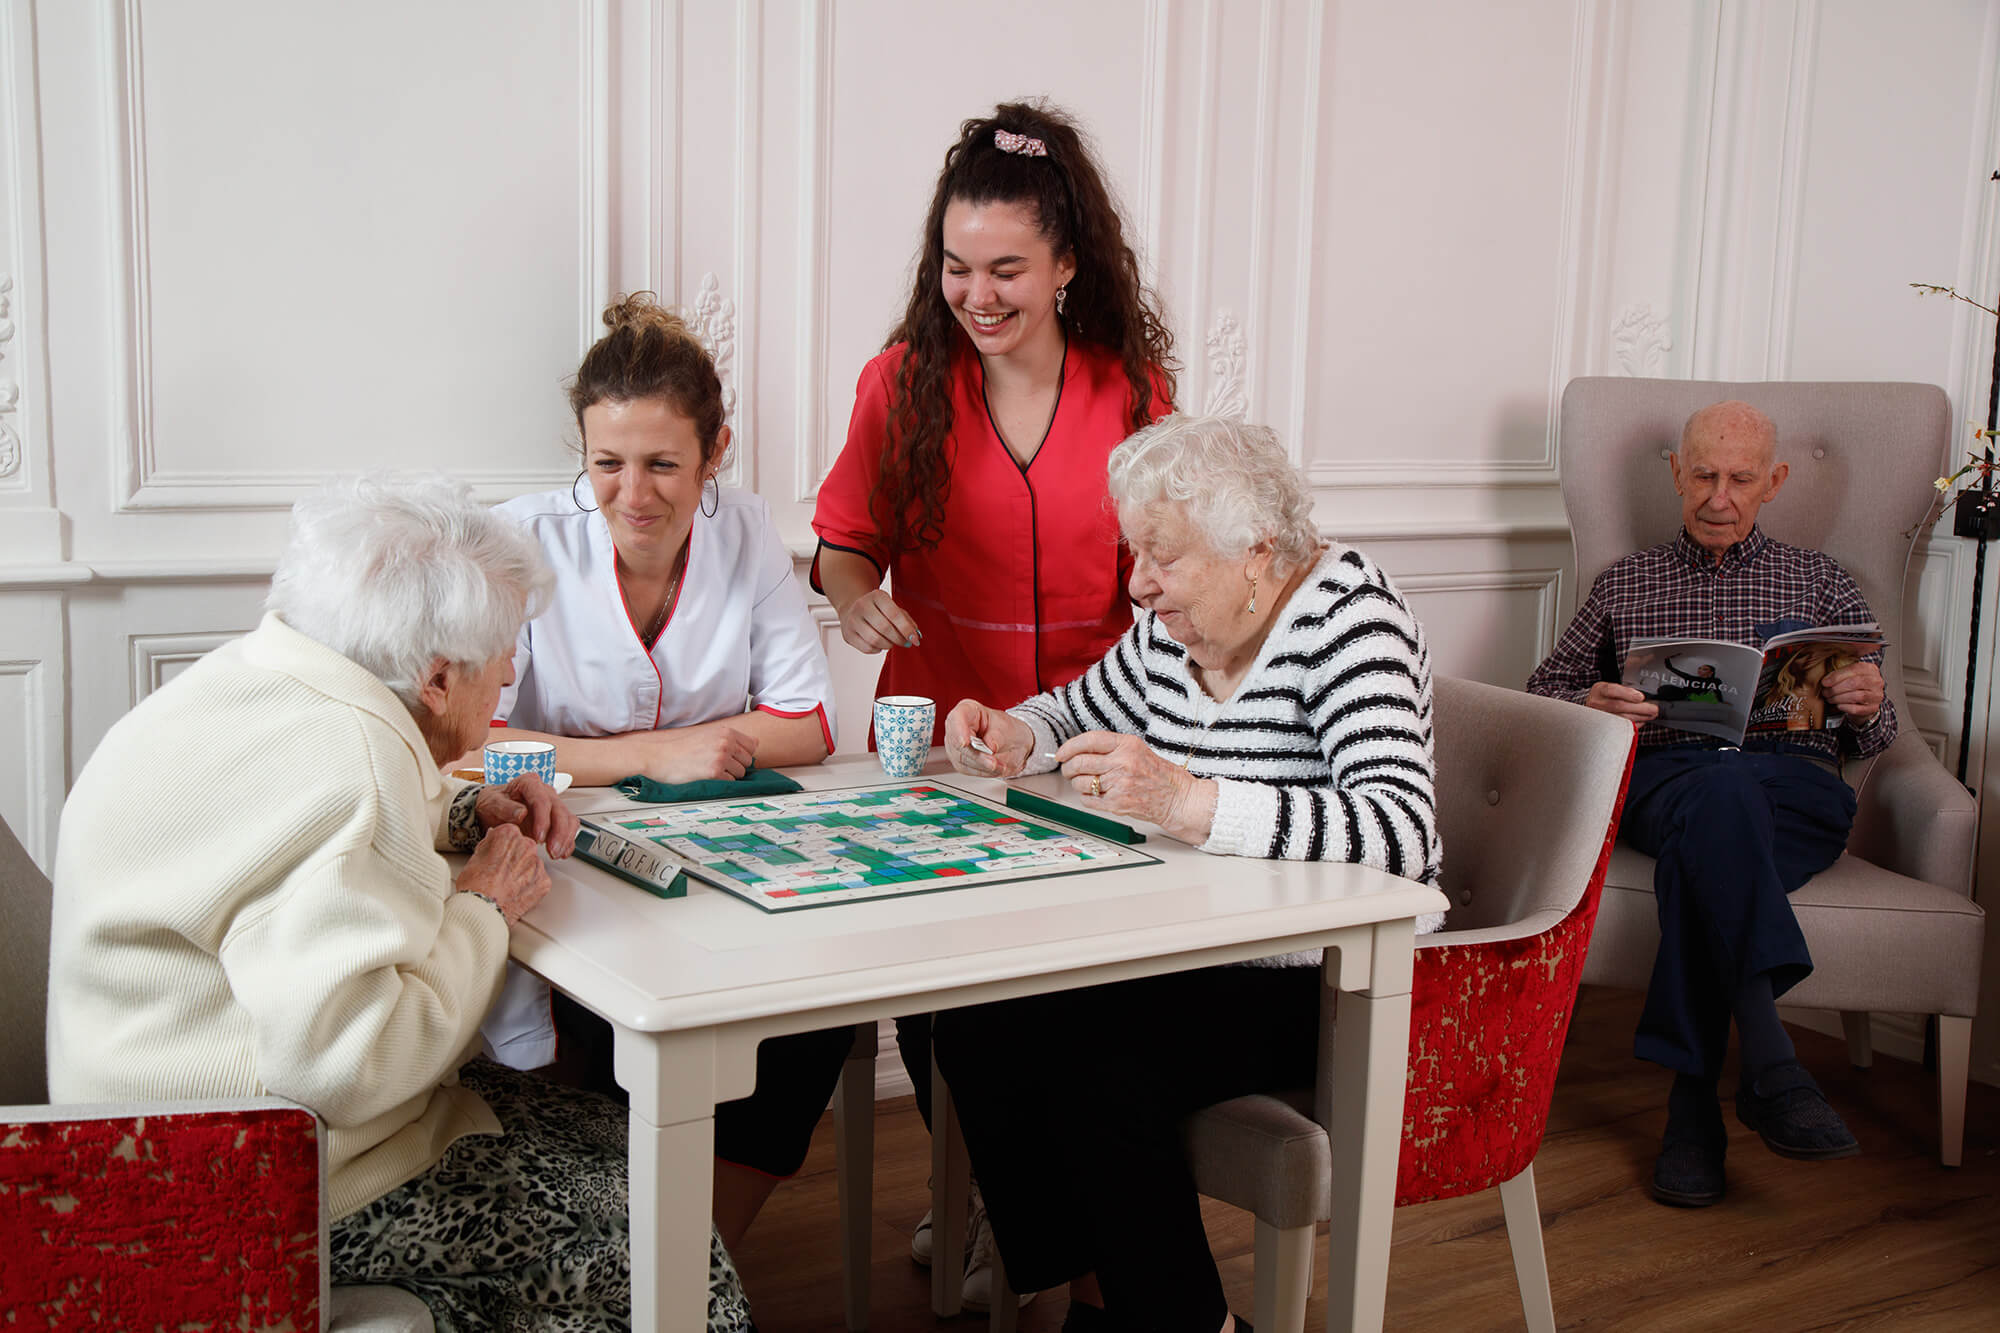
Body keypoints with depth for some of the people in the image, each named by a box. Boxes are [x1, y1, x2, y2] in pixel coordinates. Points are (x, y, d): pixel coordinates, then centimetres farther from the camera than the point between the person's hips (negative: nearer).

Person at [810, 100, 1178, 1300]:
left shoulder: (1133, 389, -1)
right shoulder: (904, 383, -2)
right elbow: (849, 538, 6)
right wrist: (854, 596, -15)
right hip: (933, 740, 1)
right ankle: (976, 1190, 33)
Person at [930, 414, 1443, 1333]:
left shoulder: (1349, 618, -18)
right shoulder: (1173, 627, 4)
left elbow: (1400, 833, -32)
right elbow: (1080, 708, 23)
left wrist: (1186, 801, -42)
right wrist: (1010, 740, -1)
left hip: (1332, 981, -7)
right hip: (1193, 947, 8)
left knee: (1093, 1064, -26)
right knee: (979, 1024, -11)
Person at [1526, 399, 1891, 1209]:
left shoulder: (1821, 584, 27)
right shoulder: (1624, 585, 27)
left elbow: (1870, 738, 23)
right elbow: (1541, 693, 22)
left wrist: (1870, 707, -4)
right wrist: (1591, 706, -3)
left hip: (1796, 783, 1)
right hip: (1663, 773, 0)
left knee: (1702, 843, -39)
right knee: (1721, 793, -41)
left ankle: (1694, 1099, -41)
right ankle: (1771, 1068, -51)